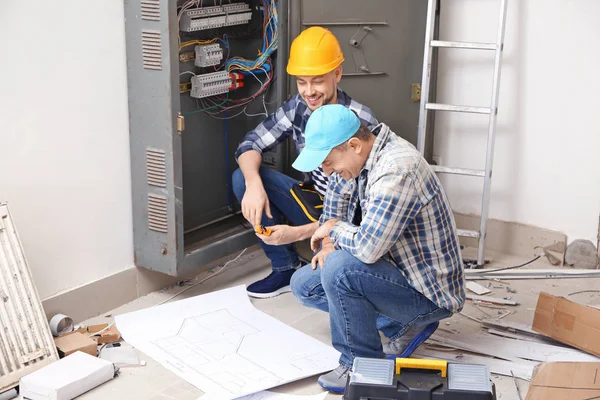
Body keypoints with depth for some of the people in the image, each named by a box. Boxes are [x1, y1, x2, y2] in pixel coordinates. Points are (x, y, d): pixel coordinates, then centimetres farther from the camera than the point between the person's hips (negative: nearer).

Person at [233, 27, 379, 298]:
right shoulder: (297, 108, -9)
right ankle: (286, 268, 1)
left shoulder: (361, 124, -25)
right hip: (318, 204, 6)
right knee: (243, 177, -12)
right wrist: (254, 185, -28)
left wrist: (298, 233, -33)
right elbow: (251, 144, -5)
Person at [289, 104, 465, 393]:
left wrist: (334, 229, -17)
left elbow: (368, 247, -37)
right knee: (303, 285, 8)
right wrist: (330, 240, -3)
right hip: (398, 268, 10)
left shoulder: (396, 169, -30)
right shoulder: (355, 156, -2)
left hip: (430, 292, -10)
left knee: (339, 269, -31)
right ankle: (404, 325, 8)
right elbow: (333, 211, 16)